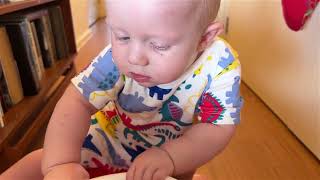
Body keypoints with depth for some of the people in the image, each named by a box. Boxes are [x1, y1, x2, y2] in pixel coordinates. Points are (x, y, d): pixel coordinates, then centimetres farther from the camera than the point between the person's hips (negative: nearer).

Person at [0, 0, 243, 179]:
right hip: (110, 139, 0)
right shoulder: (117, 58, -28)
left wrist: (170, 158, -41)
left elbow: (219, 128, -25)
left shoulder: (221, 66, -28)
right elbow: (77, 101, -31)